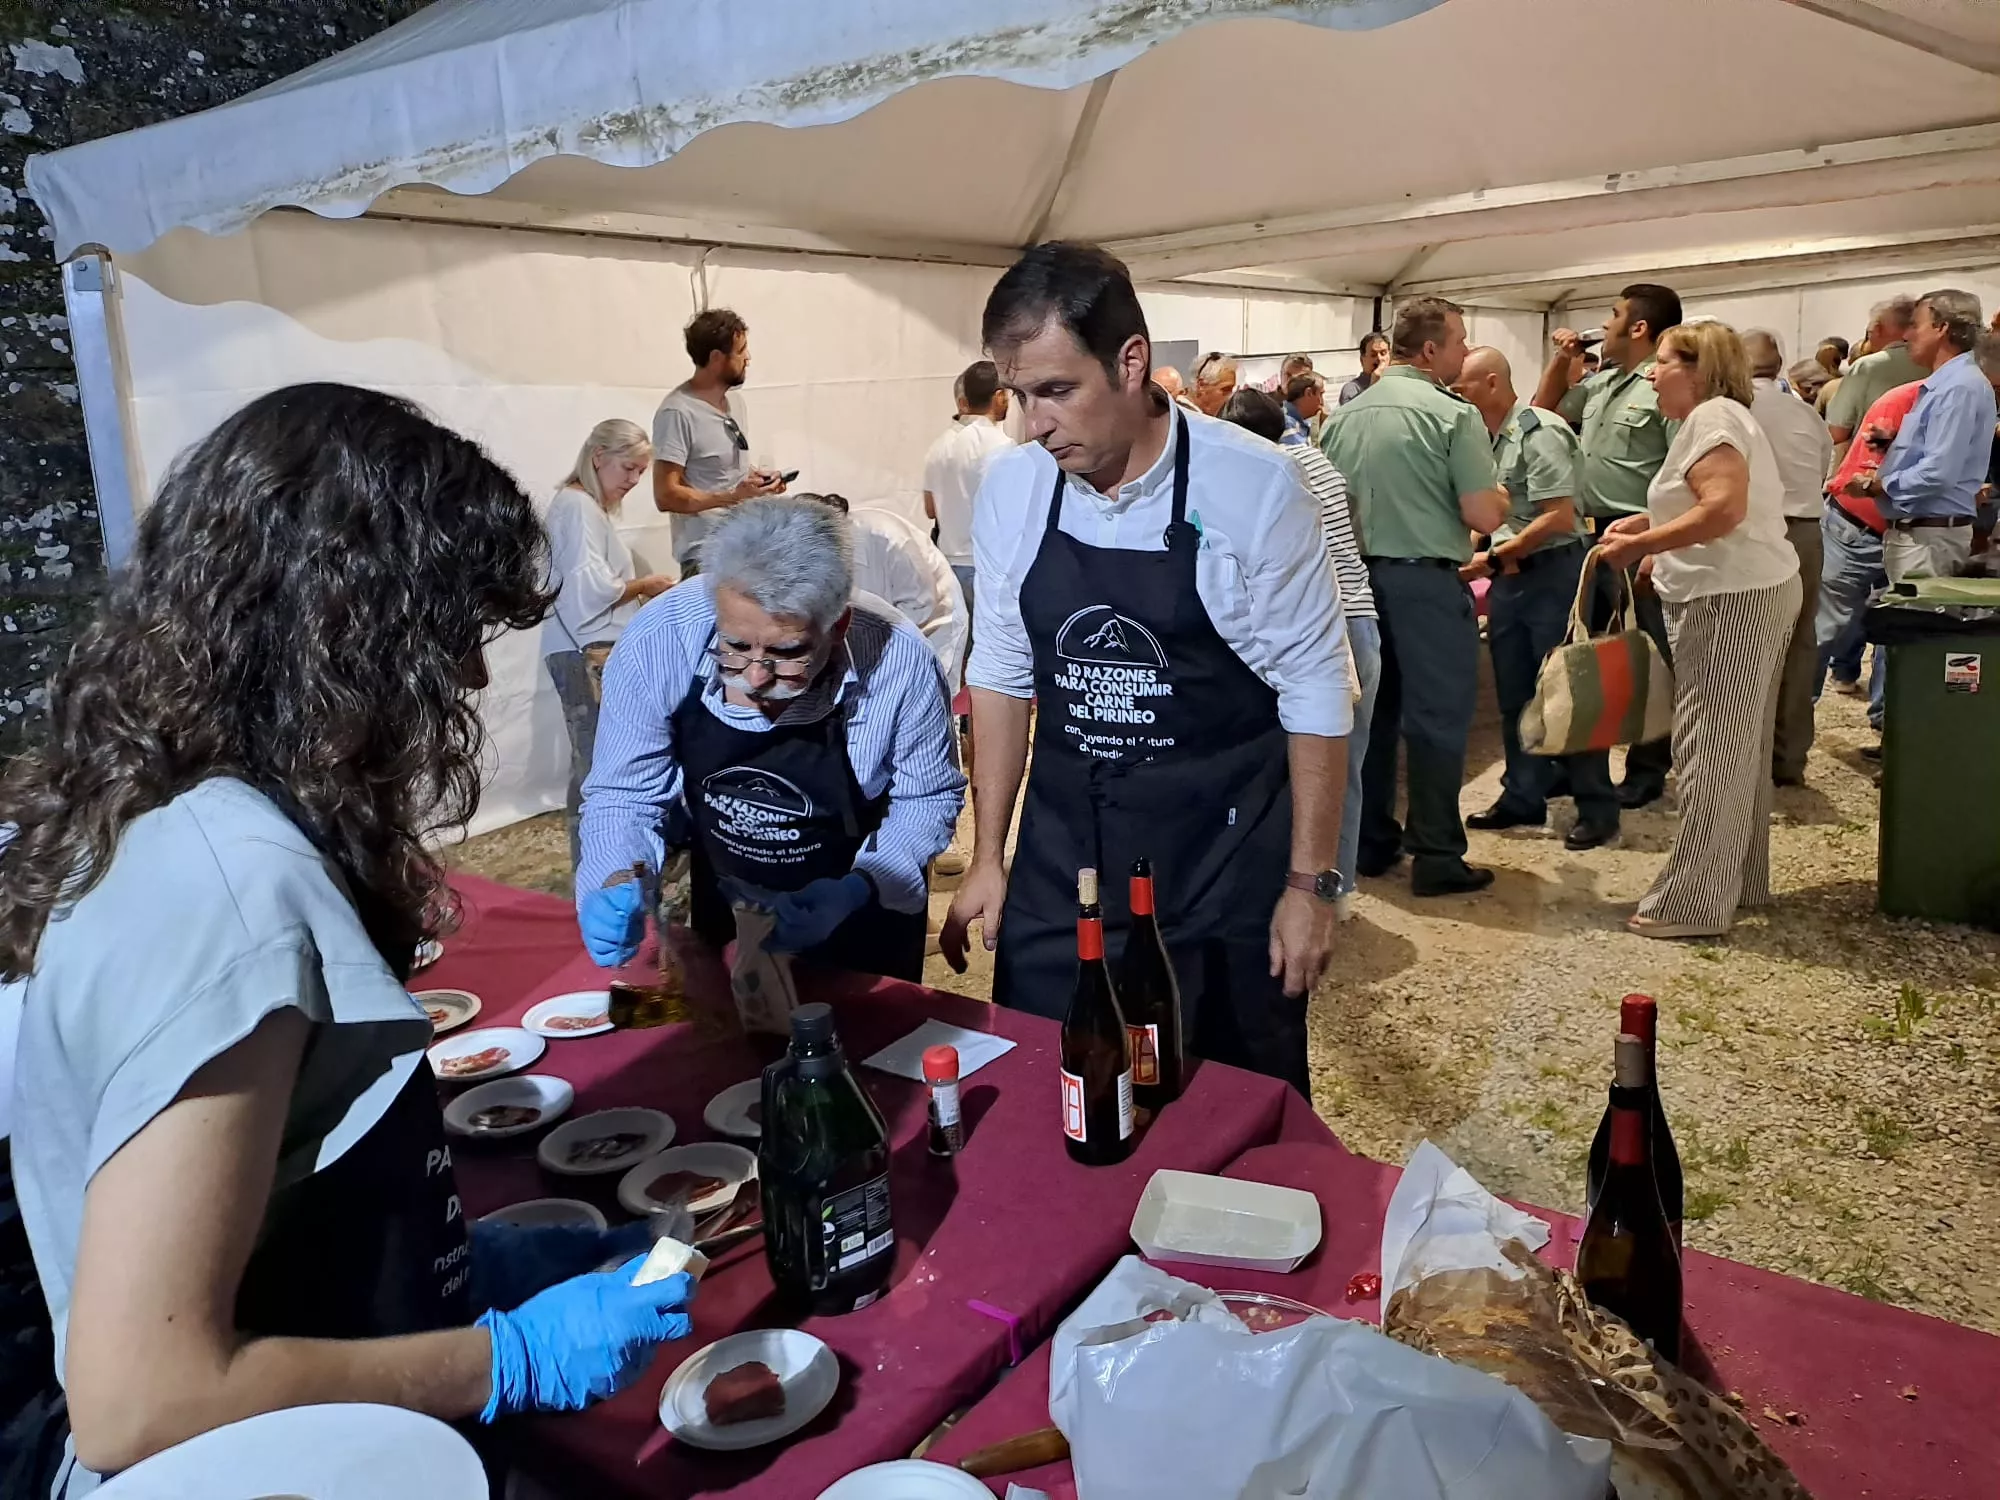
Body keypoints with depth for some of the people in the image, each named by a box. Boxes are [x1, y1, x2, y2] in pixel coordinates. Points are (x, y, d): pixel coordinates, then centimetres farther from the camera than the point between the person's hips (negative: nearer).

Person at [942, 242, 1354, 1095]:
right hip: (1059, 856, 3)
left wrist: (1310, 882, -6)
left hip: (1223, 862, -3)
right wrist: (988, 858, 7)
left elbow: (1314, 688, -9)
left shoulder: (1254, 488, -15)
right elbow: (1001, 672, 6)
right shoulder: (1009, 490, -3)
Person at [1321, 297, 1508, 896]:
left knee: (1372, 712, 14)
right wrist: (1499, 496, 8)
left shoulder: (1344, 416, 6)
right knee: (1436, 718, 2)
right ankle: (1436, 858, 6)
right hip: (1425, 580, -6)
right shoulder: (1452, 415, -11)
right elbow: (1484, 515, -14)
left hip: (1358, 576, 6)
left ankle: (1371, 843, 22)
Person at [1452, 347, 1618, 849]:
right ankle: (1523, 797, 24)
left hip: (1552, 573, -8)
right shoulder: (1488, 438, 8)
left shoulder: (1539, 433, -16)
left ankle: (1598, 807, 10)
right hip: (1509, 576, 8)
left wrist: (1492, 559, -19)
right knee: (1514, 697, 12)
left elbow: (1558, 519, -21)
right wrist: (1490, 562, -1)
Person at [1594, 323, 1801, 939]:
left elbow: (1725, 509, -25)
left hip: (1733, 601, -11)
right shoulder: (1721, 416, 20)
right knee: (1739, 748, 15)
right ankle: (1741, 880, 25)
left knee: (1709, 752, -7)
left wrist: (1639, 544, -19)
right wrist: (1649, 526, 9)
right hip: (1752, 594, 11)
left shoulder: (1712, 416, -12)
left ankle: (1693, 903, -2)